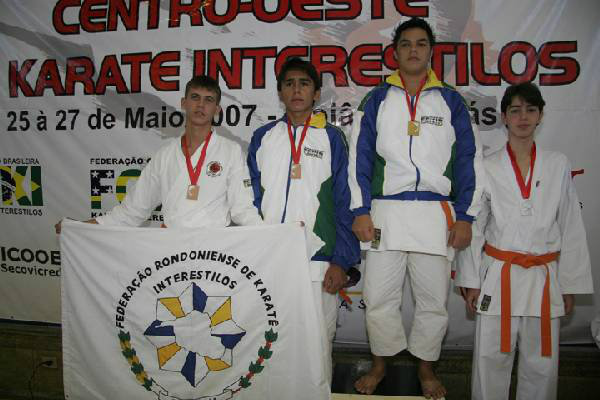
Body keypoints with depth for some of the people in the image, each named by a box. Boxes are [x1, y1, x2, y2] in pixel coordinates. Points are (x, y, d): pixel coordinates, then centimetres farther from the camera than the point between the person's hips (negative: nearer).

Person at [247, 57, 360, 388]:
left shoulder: (332, 138, 6)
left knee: (317, 344, 4)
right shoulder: (262, 137, 12)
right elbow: (250, 200, 11)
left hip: (318, 262, -2)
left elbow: (344, 203, 2)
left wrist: (341, 262, -5)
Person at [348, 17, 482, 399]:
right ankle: (381, 363, 27)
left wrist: (465, 216, 0)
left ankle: (426, 366, 31)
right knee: (378, 298, 4)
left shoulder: (450, 100, 9)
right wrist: (361, 211, -5)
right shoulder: (377, 99, 8)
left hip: (436, 214, 1)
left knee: (434, 300, 8)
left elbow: (469, 159, 7)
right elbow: (359, 156, 4)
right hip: (385, 213, 0)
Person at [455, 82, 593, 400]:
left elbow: (571, 229, 6)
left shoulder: (558, 165, 3)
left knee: (541, 363, 11)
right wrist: (470, 282, 0)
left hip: (543, 278, 2)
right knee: (491, 359, 6)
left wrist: (569, 285, 5)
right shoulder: (487, 167, -1)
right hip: (498, 275, -1)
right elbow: (473, 228, 1)